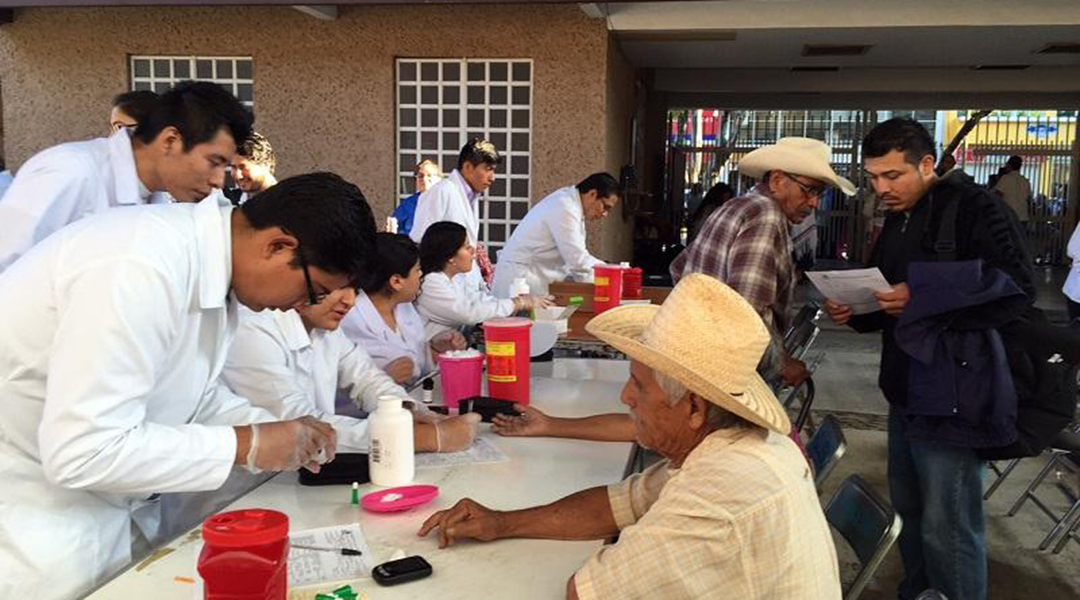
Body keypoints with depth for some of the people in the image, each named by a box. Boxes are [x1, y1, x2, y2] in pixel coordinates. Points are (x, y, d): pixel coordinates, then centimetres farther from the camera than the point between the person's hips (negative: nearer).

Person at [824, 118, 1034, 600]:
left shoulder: (975, 208, -14)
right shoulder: (898, 219, 13)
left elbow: (1017, 291, -23)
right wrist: (854, 312, 1)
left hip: (954, 398, -9)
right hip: (906, 392, 9)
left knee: (946, 528, -1)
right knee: (908, 511, 19)